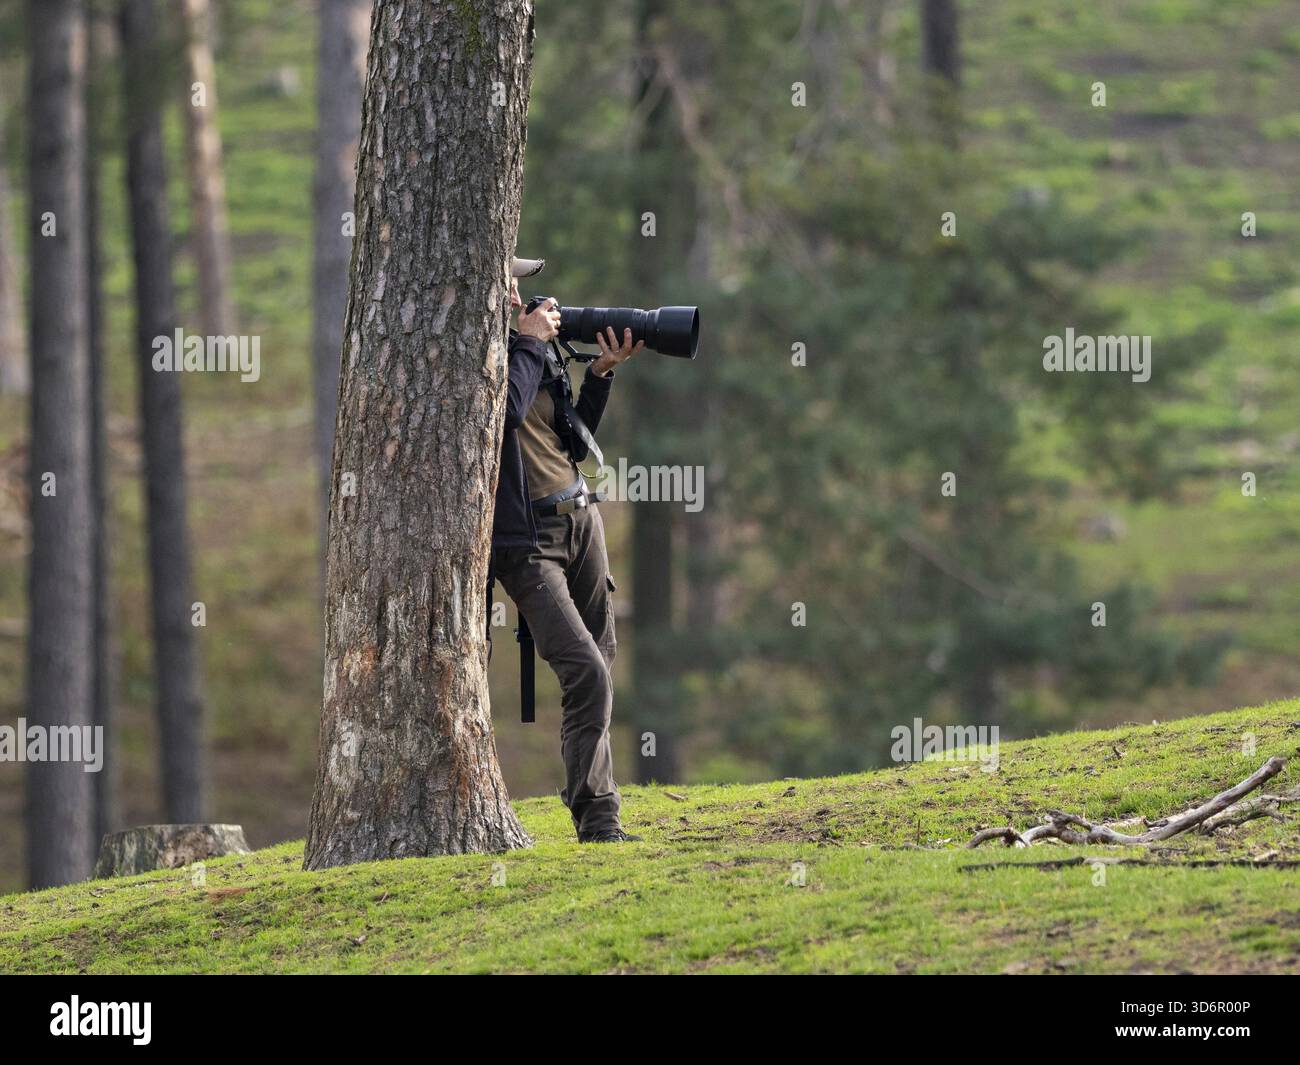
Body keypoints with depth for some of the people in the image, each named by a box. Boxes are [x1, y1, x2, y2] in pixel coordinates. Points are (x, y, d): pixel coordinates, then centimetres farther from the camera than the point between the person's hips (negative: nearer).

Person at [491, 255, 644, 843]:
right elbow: (505, 409, -27)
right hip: (526, 538, -8)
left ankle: (596, 814, 16)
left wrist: (601, 373, 8)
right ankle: (595, 815, -10)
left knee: (596, 673, 9)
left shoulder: (534, 350, 13)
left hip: (581, 520, 8)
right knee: (587, 674, -16)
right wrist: (529, 342, -14)